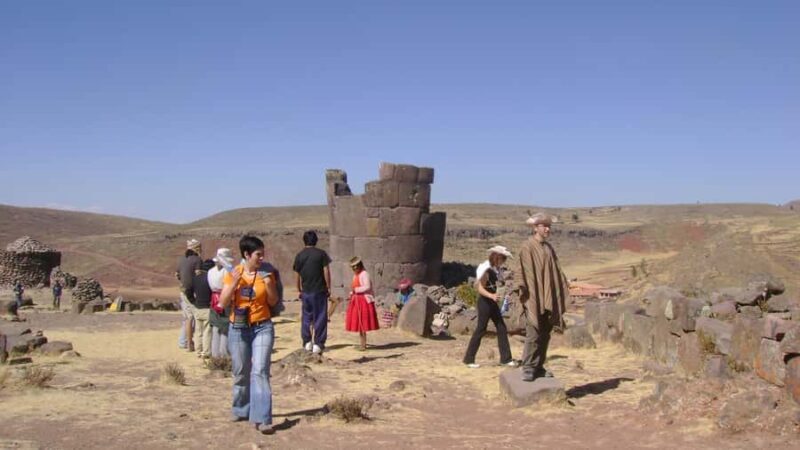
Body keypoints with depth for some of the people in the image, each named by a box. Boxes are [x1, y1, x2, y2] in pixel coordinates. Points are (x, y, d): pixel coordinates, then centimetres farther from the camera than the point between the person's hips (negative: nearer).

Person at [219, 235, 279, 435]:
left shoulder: (266, 274, -1)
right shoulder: (232, 273, -2)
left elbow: (273, 302, 3)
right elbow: (223, 302, -5)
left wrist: (269, 285, -15)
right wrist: (234, 283, -18)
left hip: (263, 328, -1)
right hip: (238, 329, 1)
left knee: (260, 371, -12)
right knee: (241, 373, 13)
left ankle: (262, 419, -13)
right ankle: (241, 409, 36)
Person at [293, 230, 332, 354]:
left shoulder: (299, 256, 2)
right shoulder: (321, 254, -4)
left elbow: (297, 275, 6)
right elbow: (326, 271, -7)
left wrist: (299, 290, 16)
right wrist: (328, 288, 0)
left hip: (306, 291, 2)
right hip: (320, 290, -2)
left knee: (306, 317, 14)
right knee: (320, 318, 3)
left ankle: (307, 342, 15)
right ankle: (318, 344, 2)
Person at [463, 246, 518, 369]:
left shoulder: (496, 269, 7)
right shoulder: (486, 269, -18)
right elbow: (480, 288, -23)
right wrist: (491, 296, -36)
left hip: (492, 302, 9)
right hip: (484, 302, -9)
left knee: (502, 328, 7)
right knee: (481, 329, -2)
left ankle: (505, 358, 13)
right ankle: (469, 359, 9)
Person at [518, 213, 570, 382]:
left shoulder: (548, 248, 14)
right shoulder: (527, 247, -8)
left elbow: (556, 270, 18)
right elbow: (527, 273, -13)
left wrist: (565, 284, 7)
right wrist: (531, 297, -18)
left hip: (548, 298, 7)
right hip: (534, 297, -7)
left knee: (545, 335, 9)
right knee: (533, 334, -9)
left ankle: (538, 367, 16)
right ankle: (527, 368, -3)